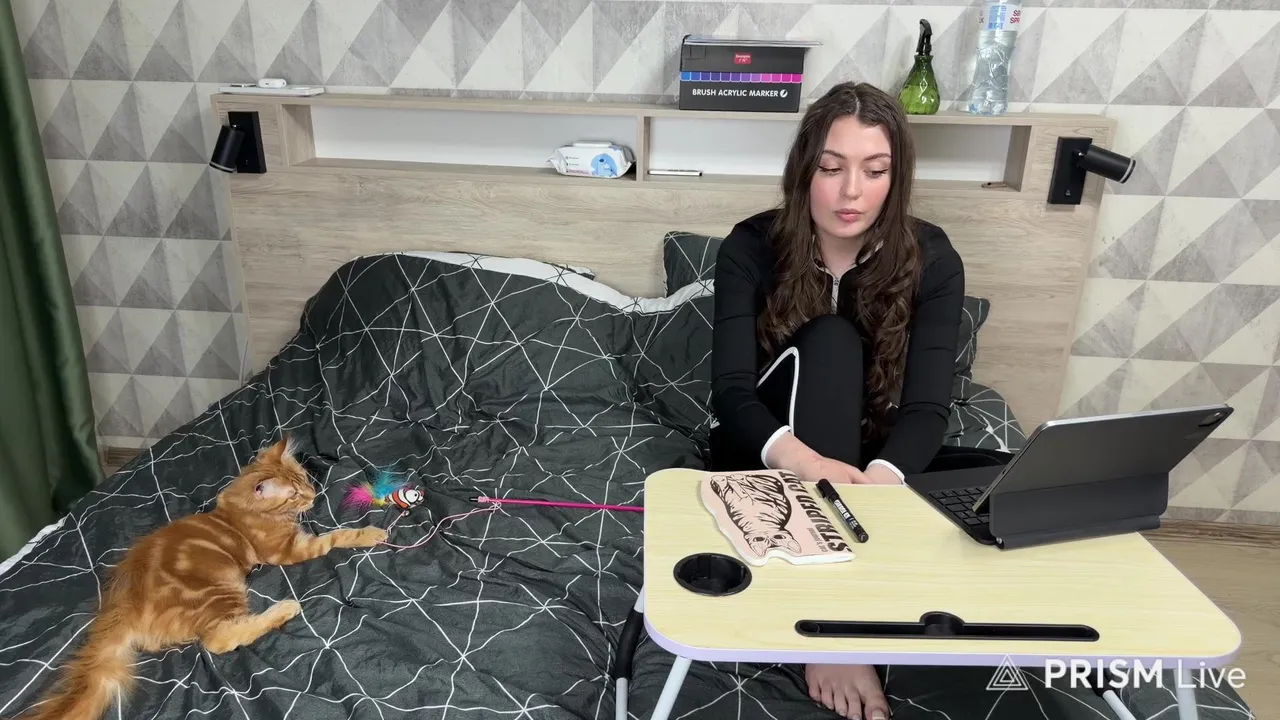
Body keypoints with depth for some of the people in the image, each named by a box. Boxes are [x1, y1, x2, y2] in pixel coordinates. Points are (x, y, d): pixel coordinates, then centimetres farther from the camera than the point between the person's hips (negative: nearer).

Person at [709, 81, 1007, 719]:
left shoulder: (932, 259, -9)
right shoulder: (751, 248, -12)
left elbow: (927, 408, -18)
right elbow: (731, 391, -23)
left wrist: (879, 479, -42)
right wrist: (806, 461, -46)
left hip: (874, 463, 2)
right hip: (770, 462, -1)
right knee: (831, 341, -33)